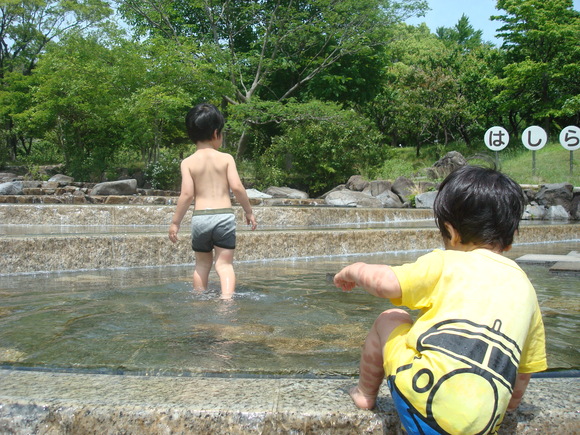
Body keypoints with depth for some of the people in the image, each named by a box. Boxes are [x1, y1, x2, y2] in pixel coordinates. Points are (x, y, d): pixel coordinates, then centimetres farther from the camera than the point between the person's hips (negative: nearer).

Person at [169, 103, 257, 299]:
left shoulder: (188, 162, 1)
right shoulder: (226, 158, 1)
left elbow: (187, 194, -6)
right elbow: (237, 187, -6)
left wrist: (175, 222, 2)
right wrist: (249, 211, 6)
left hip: (200, 217, 1)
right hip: (225, 215, -1)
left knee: (202, 263, 18)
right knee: (225, 263, 3)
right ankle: (227, 297, -17)